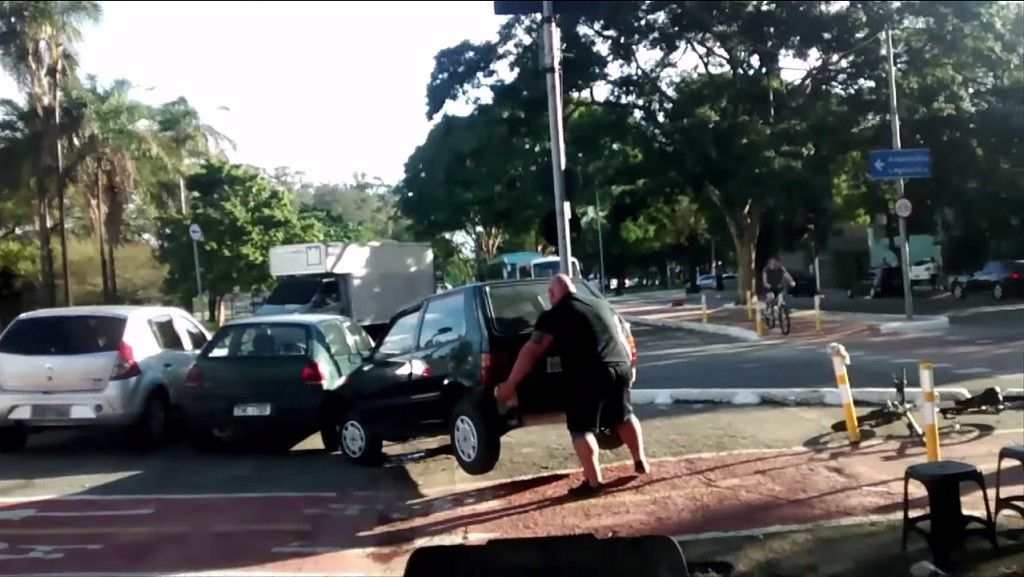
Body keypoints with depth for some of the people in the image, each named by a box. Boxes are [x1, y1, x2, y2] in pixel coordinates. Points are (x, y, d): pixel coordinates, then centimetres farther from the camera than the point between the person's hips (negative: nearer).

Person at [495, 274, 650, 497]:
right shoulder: (602, 305, 20)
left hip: (589, 376, -6)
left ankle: (593, 481, 0)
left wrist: (510, 385, 3)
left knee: (581, 428, 3)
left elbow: (531, 352, -1)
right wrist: (627, 366, 42)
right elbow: (622, 339, 28)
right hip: (620, 368, 6)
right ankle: (640, 461, 33)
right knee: (623, 416, 26)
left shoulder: (554, 315, 2)